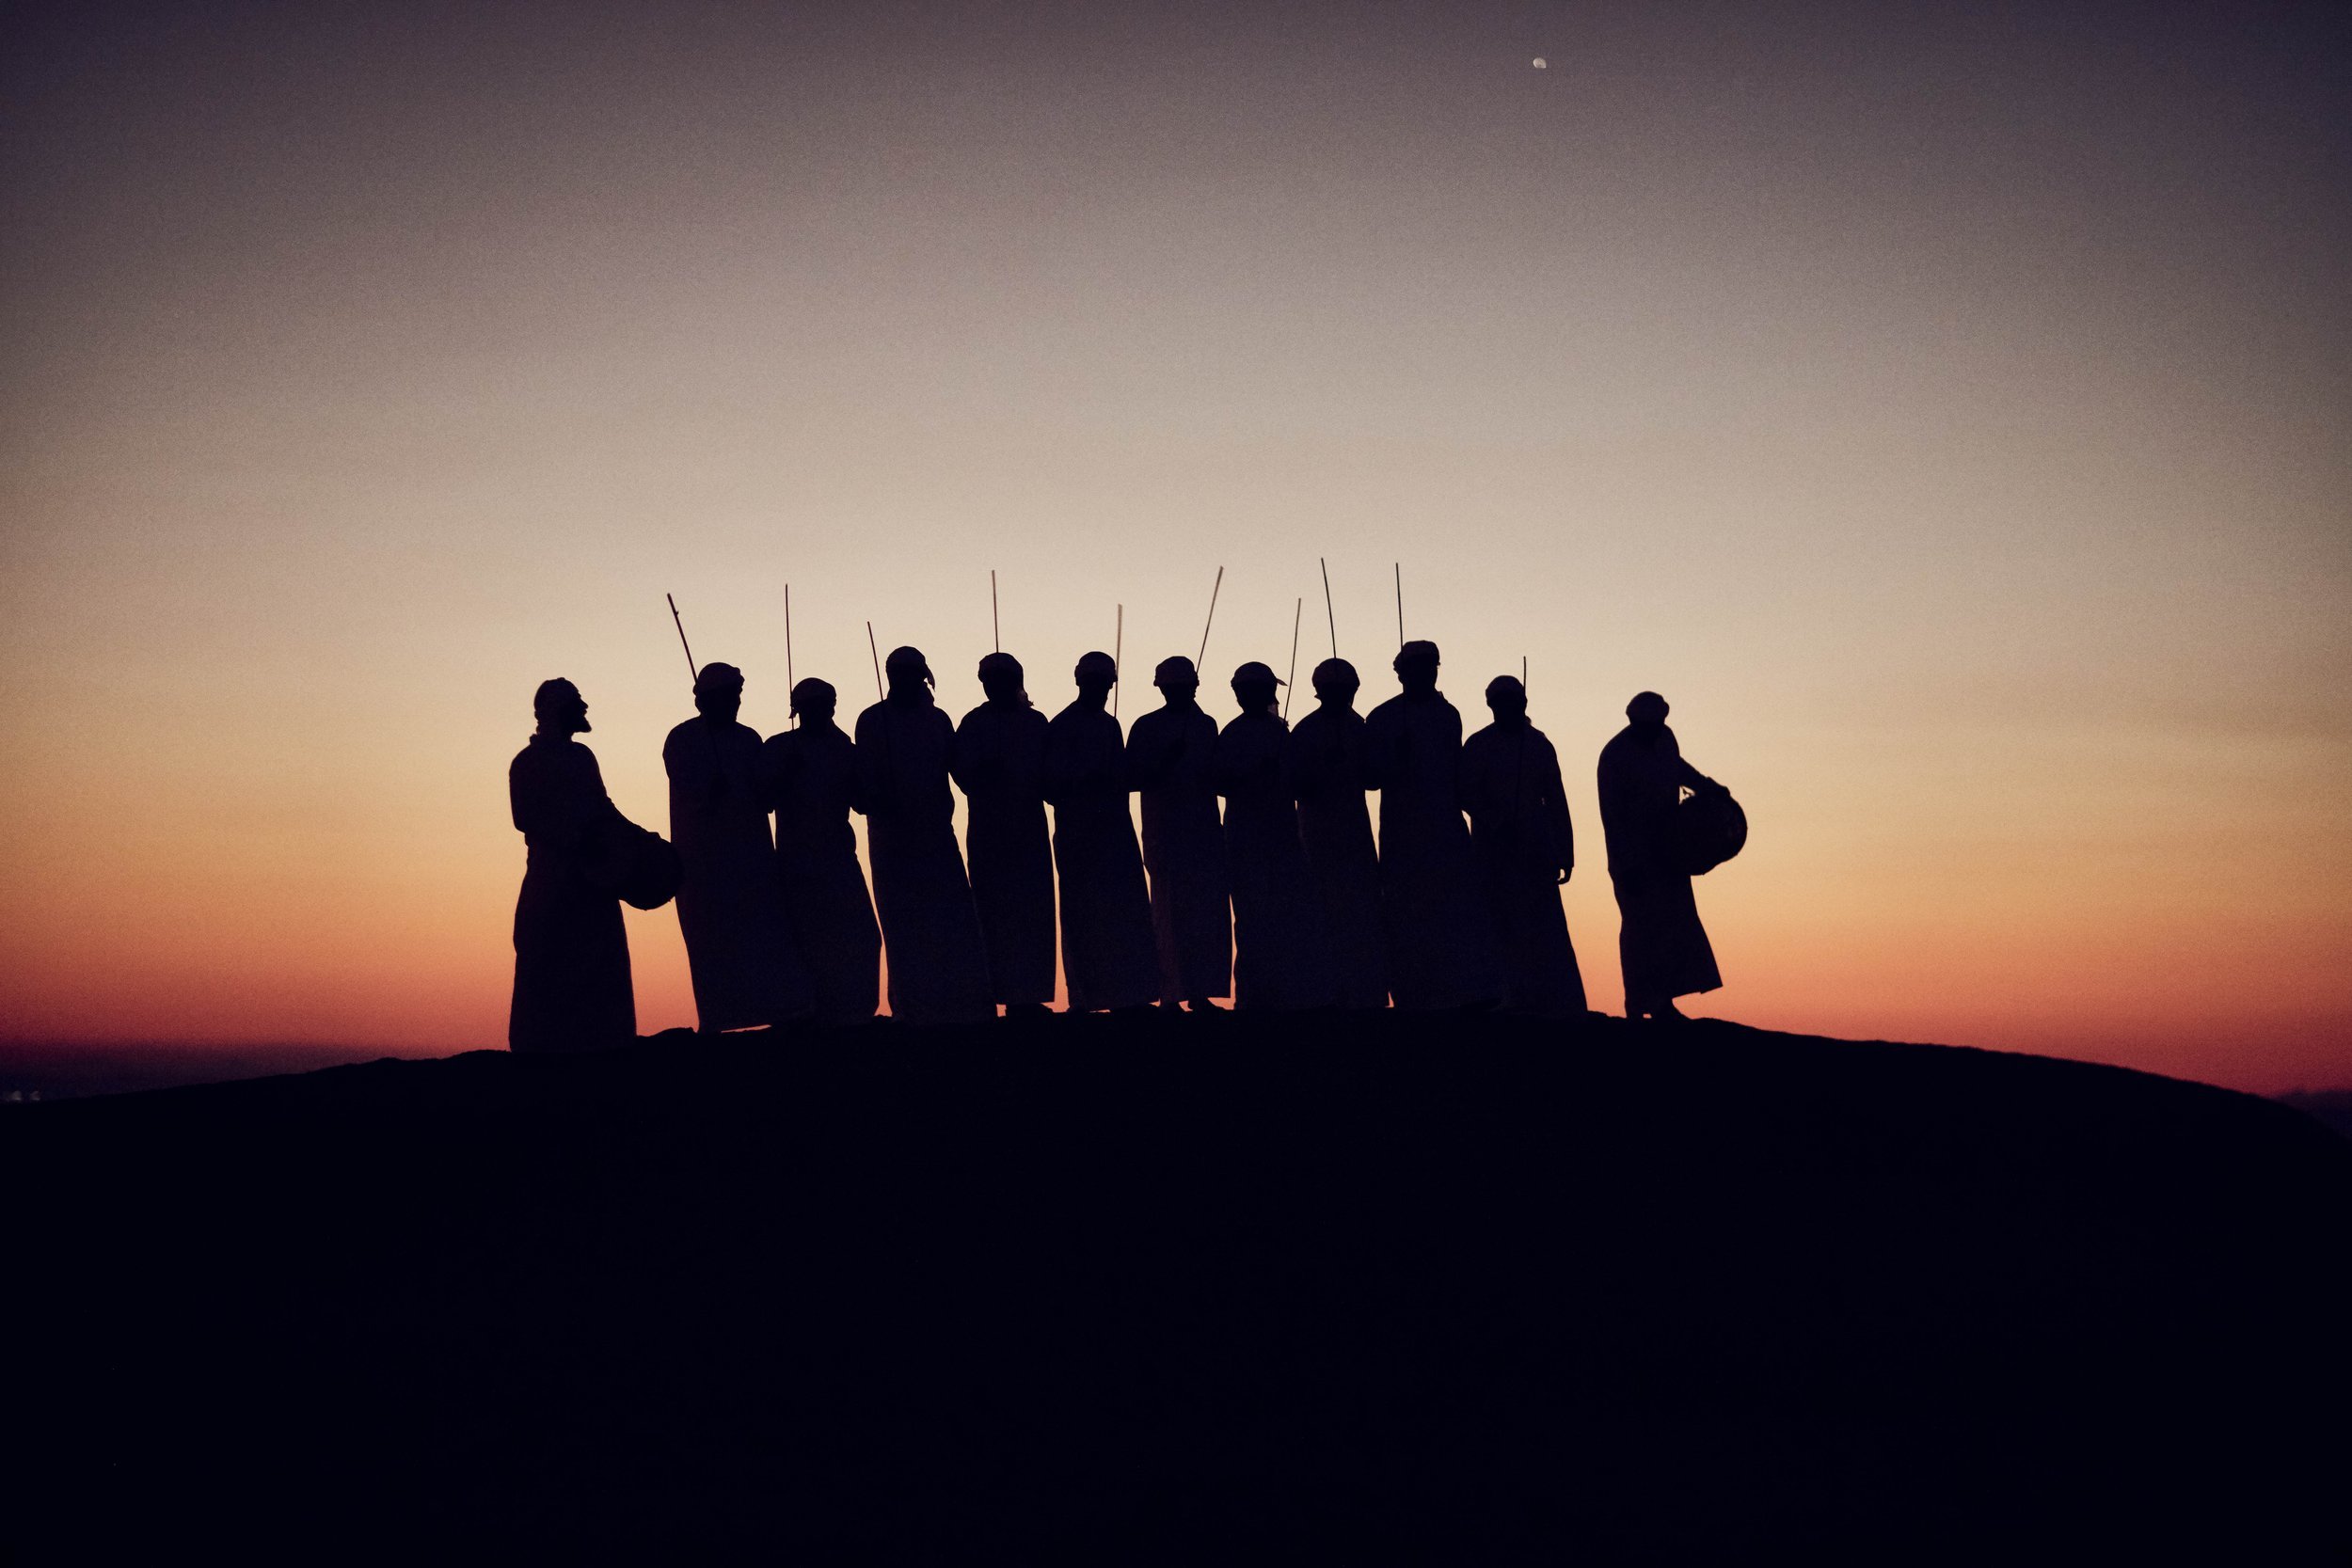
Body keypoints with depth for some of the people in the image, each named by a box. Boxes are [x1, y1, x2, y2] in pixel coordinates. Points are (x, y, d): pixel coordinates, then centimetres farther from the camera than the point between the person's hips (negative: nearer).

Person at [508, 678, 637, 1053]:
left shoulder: (582, 756, 18)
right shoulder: (528, 762, -1)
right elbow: (524, 819, -10)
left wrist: (632, 834, 8)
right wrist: (574, 841, -19)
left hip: (593, 879, 7)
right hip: (554, 877, -7)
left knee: (602, 970, 2)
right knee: (550, 972, -8)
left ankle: (599, 1044, 2)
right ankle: (545, 1046, -8)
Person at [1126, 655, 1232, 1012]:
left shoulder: (1206, 725, 14)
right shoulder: (1147, 727, 1)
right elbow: (1132, 779, -5)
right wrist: (1165, 762, -19)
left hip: (1205, 833, 4)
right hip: (1165, 836, -4)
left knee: (1208, 914, 0)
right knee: (1171, 914, -8)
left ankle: (1199, 993, 3)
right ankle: (1171, 995, -7)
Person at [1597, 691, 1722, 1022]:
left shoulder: (1664, 737, 3)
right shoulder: (1615, 756, -18)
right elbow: (1611, 815, -18)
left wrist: (1705, 785, 12)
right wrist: (1627, 865, -21)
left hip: (1667, 851, 7)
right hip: (1634, 855, -7)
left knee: (1676, 925, 3)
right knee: (1641, 929, -6)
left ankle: (1662, 1003, 6)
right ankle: (1637, 1006, 0)